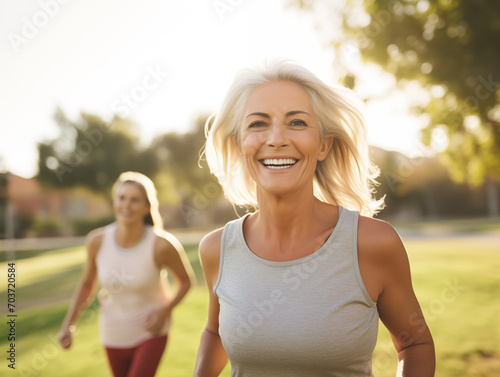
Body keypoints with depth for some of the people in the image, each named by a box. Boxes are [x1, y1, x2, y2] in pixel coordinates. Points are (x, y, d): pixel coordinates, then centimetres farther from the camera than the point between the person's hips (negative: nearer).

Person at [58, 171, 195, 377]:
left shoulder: (161, 244, -24)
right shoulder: (97, 240, -15)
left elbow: (186, 280, -6)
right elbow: (86, 284, 2)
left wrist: (165, 311, -20)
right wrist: (68, 324, -7)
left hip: (150, 332, -4)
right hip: (114, 335, 4)